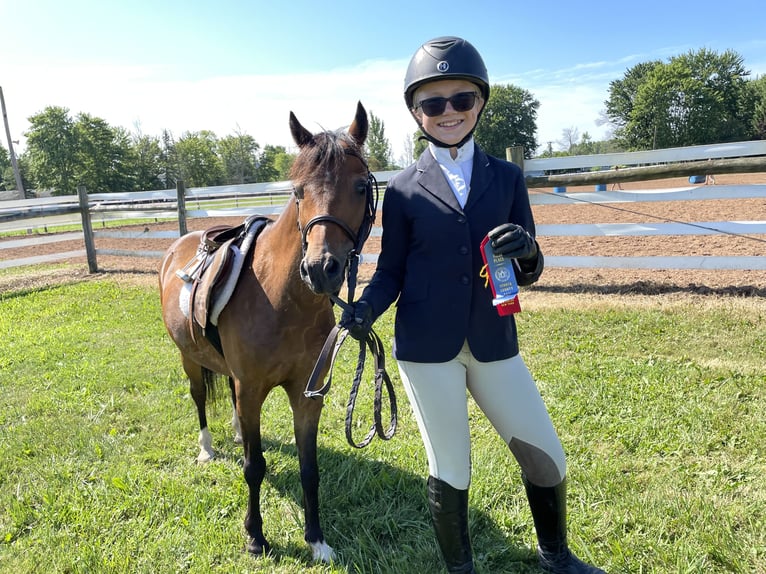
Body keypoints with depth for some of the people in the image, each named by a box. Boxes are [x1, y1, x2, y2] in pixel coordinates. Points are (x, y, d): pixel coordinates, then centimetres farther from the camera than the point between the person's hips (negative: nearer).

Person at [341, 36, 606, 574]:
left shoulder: (507, 177, 5)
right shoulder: (404, 188, 0)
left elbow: (528, 272, 5)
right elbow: (391, 270, 2)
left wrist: (527, 251, -18)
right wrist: (365, 308, -18)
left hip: (494, 342, 3)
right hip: (427, 346, -2)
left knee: (548, 457, 12)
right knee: (450, 470, 10)